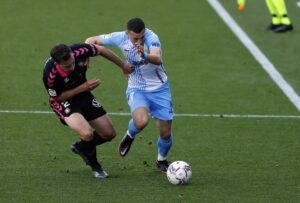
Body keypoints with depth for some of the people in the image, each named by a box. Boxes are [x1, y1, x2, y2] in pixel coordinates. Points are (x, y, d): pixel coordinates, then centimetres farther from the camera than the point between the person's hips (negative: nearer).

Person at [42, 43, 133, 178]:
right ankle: (94, 165, 3)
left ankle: (81, 147, 36)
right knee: (87, 133, -30)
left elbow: (101, 50, -6)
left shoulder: (80, 51, -28)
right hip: (63, 101, -5)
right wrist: (83, 87, -27)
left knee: (109, 134, 6)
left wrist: (123, 65, 6)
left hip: (83, 95, 5)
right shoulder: (50, 75, -36)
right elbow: (57, 98, -18)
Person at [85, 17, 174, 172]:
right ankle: (129, 136, 6)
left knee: (165, 133, 3)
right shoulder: (120, 38, -14)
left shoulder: (152, 38, -24)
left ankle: (161, 160, 34)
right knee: (141, 122, -30)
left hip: (159, 89, 0)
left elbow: (157, 59, -44)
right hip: (136, 89, 0)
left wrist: (145, 56, -65)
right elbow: (92, 40, 0)